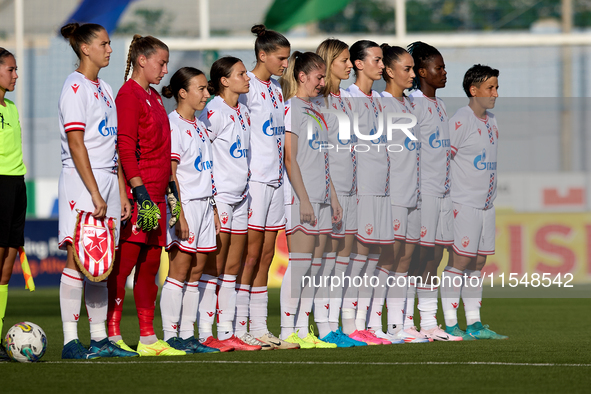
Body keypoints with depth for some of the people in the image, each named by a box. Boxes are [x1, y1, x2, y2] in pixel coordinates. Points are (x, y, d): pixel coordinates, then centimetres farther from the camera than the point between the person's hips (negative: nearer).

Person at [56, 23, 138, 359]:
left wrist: (121, 192, 14)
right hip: (81, 182, -8)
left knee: (101, 263, 7)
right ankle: (70, 341, -10)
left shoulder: (105, 89, 18)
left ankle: (100, 339, 10)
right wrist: (95, 193, -18)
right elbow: (76, 145, -14)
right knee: (79, 259, -10)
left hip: (107, 181, 8)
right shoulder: (75, 87, -8)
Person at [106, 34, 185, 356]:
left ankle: (147, 338, 11)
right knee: (124, 263, -8)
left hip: (155, 193, 9)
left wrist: (168, 186, 22)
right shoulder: (129, 95, -9)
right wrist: (139, 190, -22)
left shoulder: (153, 96, 19)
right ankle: (112, 335, -7)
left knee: (150, 263, 9)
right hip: (138, 194, -9)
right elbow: (125, 147, -17)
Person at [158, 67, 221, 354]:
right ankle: (170, 335, -5)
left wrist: (213, 209, 17)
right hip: (184, 204, -8)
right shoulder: (172, 125, -9)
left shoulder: (199, 126, 17)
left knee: (196, 271, 7)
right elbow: (170, 173, -14)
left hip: (203, 203, 8)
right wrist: (179, 213, -19)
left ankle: (187, 334, 10)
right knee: (179, 270, -7)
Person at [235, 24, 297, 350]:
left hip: (275, 178, 8)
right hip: (253, 178, -8)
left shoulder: (276, 89, 16)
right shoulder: (247, 87, -9)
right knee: (251, 254, -7)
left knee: (265, 256, 7)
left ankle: (259, 328, 9)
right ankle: (239, 329, -4)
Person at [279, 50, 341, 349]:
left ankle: (303, 329, 8)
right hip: (300, 199, -8)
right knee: (299, 263, -10)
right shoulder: (291, 107, -7)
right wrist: (304, 200, -17)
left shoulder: (316, 110, 19)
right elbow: (290, 159, -13)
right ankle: (288, 331, -9)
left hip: (320, 199, 8)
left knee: (314, 265, 6)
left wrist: (333, 199, 18)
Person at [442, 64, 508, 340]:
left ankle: (474, 324, 12)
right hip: (463, 204, -8)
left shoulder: (491, 120, 13)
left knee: (478, 263, 8)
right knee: (459, 261, -7)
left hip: (486, 204, 8)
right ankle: (450, 325, -6)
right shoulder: (460, 121, -12)